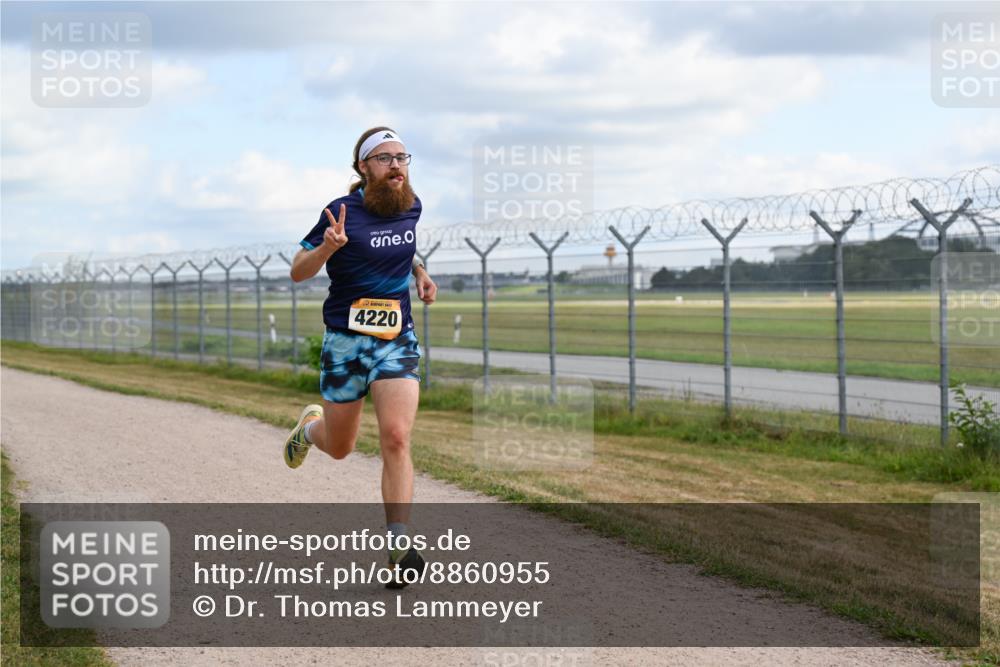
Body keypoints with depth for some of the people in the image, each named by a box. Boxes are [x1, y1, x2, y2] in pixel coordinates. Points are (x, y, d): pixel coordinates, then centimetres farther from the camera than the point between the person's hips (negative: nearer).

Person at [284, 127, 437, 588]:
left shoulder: (411, 207, 4)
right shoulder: (342, 212, -11)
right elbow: (298, 272, -8)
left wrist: (418, 272, 10)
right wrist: (328, 246, -26)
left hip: (398, 341, 2)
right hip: (346, 341, -2)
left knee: (395, 439, -16)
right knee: (339, 448, 12)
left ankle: (398, 550, -16)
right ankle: (309, 427, 51)